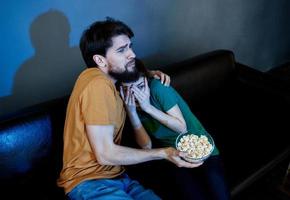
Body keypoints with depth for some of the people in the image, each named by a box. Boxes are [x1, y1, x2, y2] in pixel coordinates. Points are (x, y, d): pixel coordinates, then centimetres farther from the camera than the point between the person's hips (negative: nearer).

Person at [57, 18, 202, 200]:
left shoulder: (105, 79, 8)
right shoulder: (97, 84, -21)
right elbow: (105, 154, -21)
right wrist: (164, 153, -16)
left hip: (116, 177, 9)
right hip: (89, 183, -9)